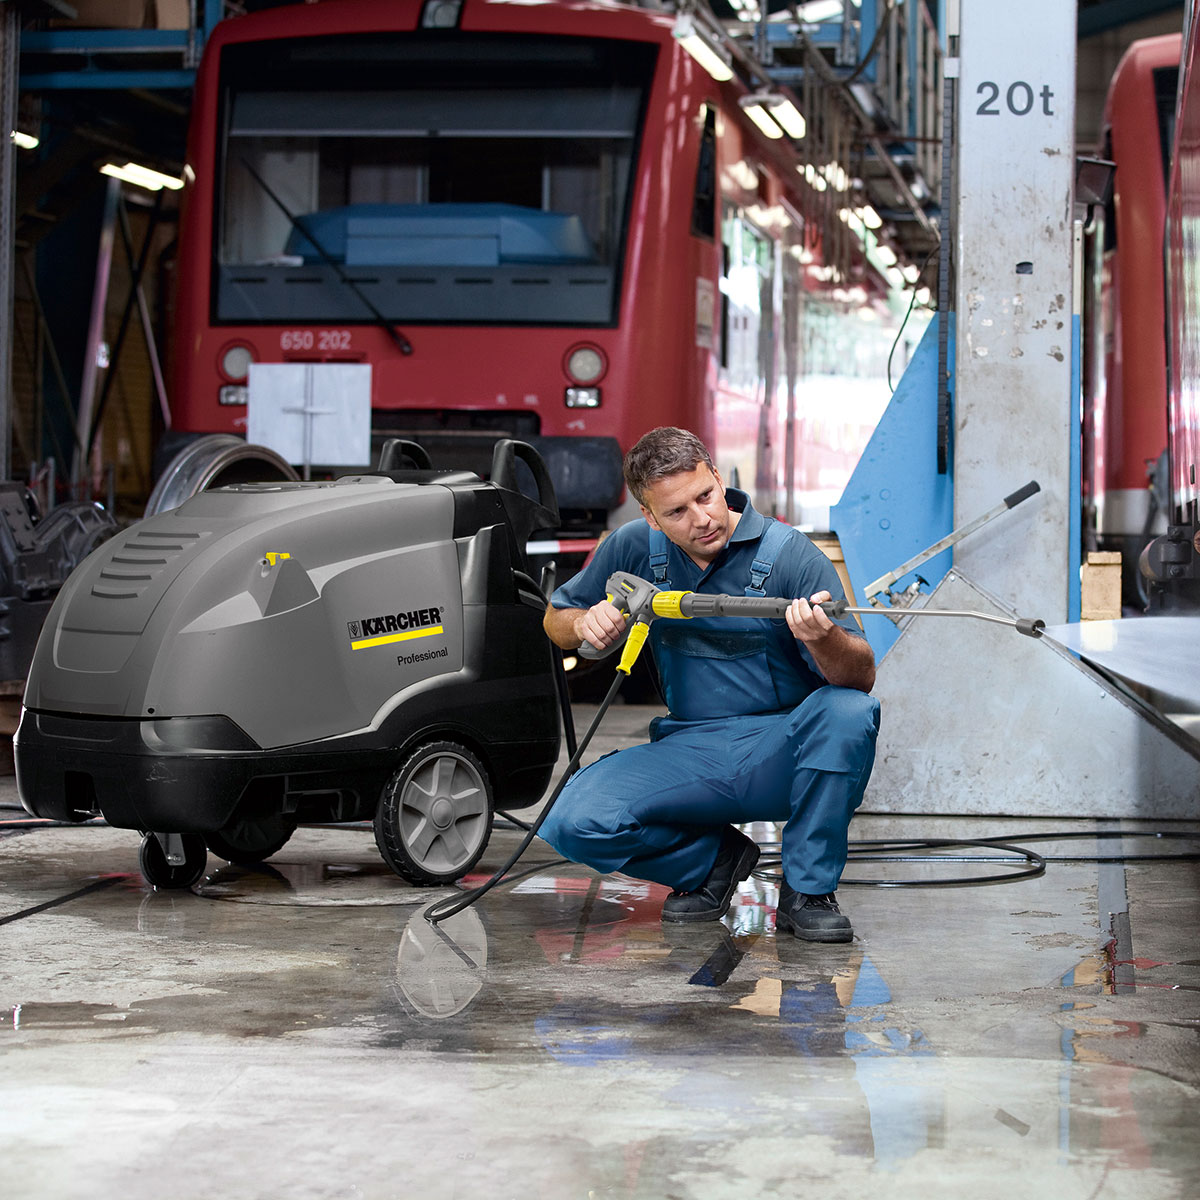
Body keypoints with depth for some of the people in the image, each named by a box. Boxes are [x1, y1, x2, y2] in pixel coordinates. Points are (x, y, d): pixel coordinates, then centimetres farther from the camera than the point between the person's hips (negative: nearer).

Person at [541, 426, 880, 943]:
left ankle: (807, 890, -15)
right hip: (689, 754, 3)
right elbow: (556, 619, 16)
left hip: (781, 753, -2)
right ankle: (714, 860, 6)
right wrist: (585, 624, -9)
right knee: (574, 824, -22)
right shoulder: (634, 548, 0)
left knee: (849, 711, -35)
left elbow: (862, 677, -17)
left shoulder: (788, 553, -11)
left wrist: (825, 639, -40)